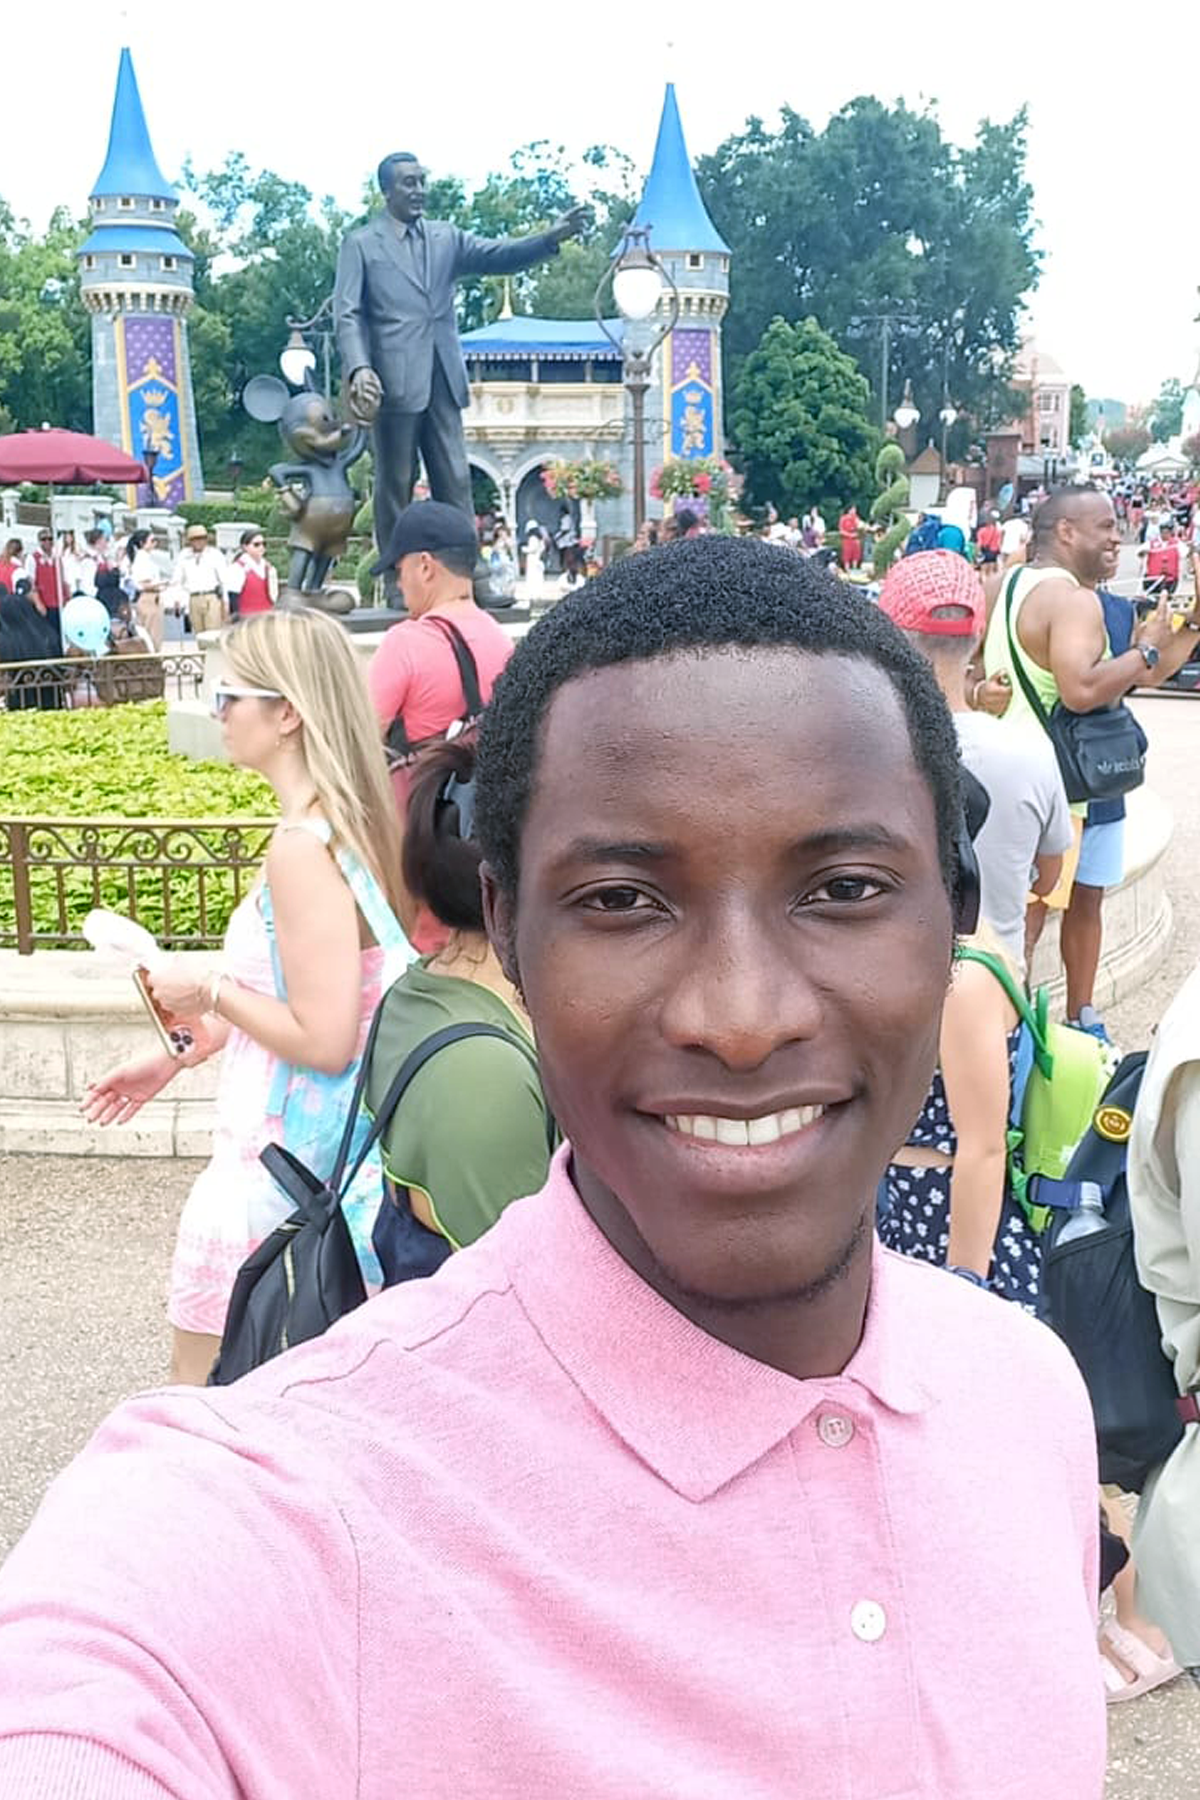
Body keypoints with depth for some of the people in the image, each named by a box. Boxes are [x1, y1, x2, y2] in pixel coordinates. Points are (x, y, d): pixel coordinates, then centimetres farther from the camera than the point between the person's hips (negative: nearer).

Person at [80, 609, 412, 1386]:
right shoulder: (349, 822, 3)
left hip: (280, 1145, -9)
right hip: (323, 1136, 9)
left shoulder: (302, 848, -24)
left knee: (203, 1375, 9)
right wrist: (181, 1054, 18)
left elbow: (321, 1039, -25)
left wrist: (210, 987, -11)